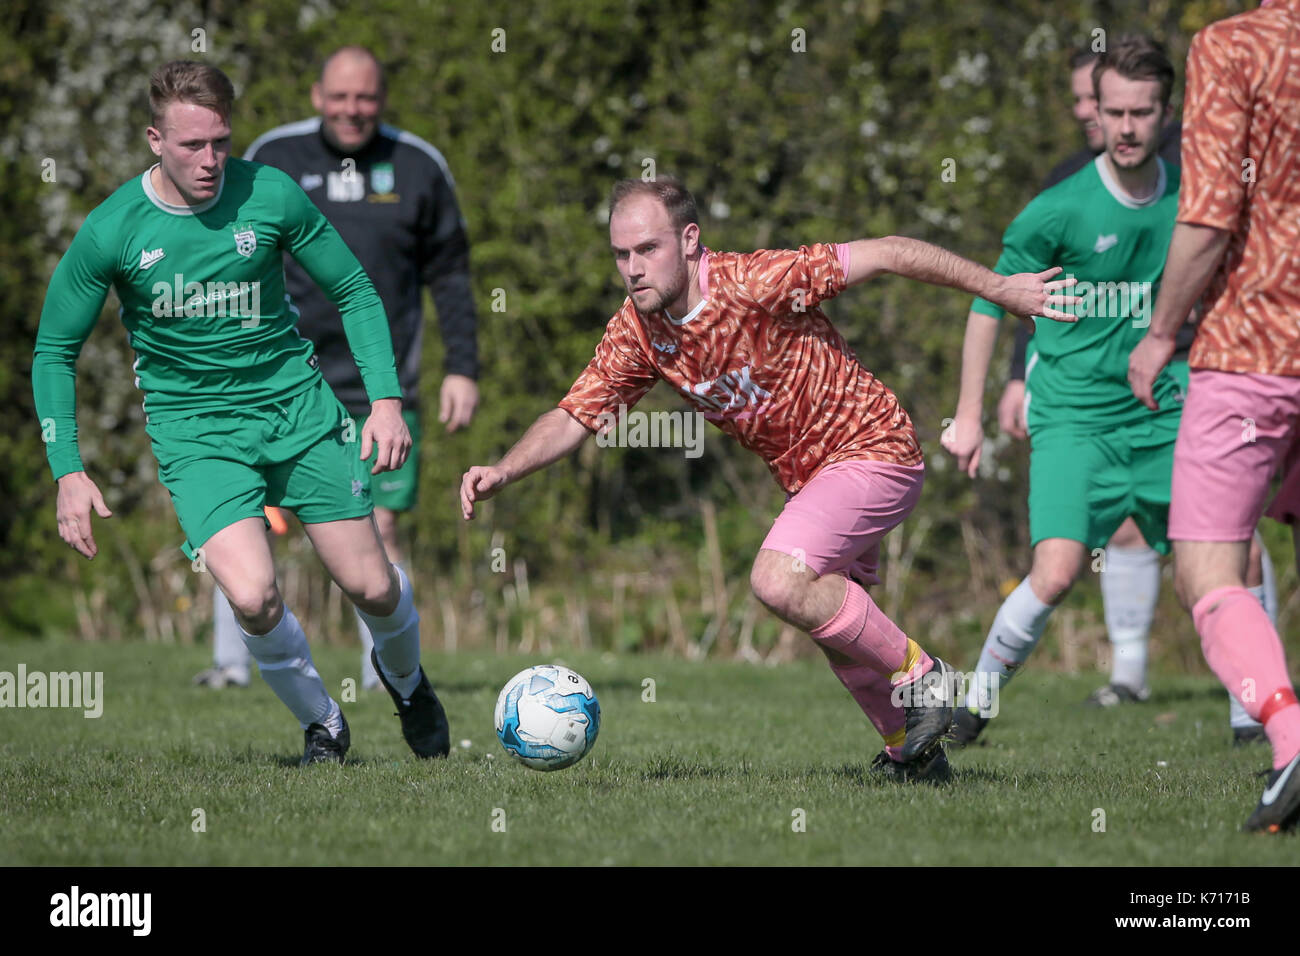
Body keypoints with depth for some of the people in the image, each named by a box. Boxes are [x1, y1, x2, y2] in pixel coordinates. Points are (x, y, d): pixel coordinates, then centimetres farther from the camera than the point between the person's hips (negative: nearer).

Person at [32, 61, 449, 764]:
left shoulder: (270, 194, -9)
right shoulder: (111, 231, -12)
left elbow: (354, 293, 4)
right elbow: (55, 351, 1)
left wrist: (385, 398, -7)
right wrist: (68, 472, -6)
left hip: (297, 406, 2)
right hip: (195, 429, -2)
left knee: (373, 588, 1)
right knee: (252, 598, -23)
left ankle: (405, 678, 38)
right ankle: (320, 721, 7)